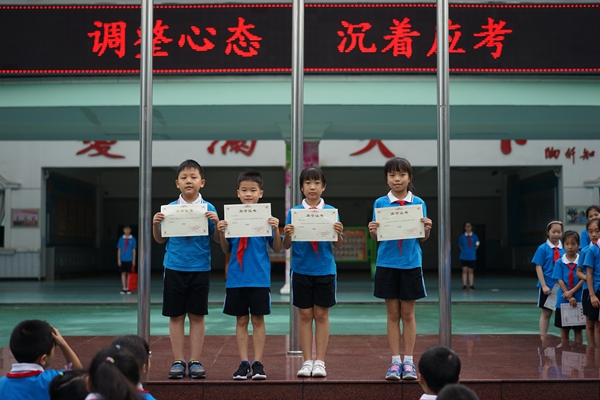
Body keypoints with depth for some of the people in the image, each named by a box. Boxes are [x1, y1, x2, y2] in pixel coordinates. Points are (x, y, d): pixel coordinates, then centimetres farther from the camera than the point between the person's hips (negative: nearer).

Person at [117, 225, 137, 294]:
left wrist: (134, 260, 0)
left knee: (128, 273, 2)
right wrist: (118, 260, 1)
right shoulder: (121, 239, 5)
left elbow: (134, 250, 4)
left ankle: (128, 288, 6)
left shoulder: (133, 239, 2)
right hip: (122, 260, 1)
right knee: (123, 273, -1)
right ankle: (124, 288, 1)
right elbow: (119, 249, 6)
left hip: (130, 260, -1)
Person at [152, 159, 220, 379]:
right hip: (174, 268, 1)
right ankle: (178, 361, 13)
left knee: (197, 315, 5)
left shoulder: (208, 209, 0)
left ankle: (195, 361, 13)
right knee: (176, 315, 5)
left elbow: (218, 239, 2)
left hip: (200, 268, -1)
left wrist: (216, 223, -15)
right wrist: (155, 224, -9)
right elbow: (160, 239, 9)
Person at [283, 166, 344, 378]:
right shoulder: (294, 212, 2)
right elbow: (286, 246, 2)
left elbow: (338, 244, 1)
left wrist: (338, 233, -18)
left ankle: (320, 361, 11)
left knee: (321, 314, 4)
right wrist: (287, 234, -18)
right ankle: (307, 361, 13)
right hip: (301, 270, 0)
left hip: (325, 269, 0)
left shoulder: (331, 211, 2)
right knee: (305, 315, 5)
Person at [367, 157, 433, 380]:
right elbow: (376, 238, 5)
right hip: (387, 264, 0)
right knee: (393, 314, 5)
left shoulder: (418, 203, 2)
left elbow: (422, 238, 6)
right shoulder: (380, 203, 2)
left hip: (411, 264, 0)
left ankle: (409, 362, 14)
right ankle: (395, 362, 12)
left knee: (408, 314, 6)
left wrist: (427, 229, -15)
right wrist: (372, 231, -17)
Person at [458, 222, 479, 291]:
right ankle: (464, 285, 4)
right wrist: (463, 250, -1)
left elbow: (476, 246, 10)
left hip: (472, 256, 0)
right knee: (465, 270, 0)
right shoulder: (462, 237, 1)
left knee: (471, 271, 7)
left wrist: (476, 246, -5)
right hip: (464, 256, 0)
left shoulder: (474, 237, 1)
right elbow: (460, 246, 9)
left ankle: (471, 285, 13)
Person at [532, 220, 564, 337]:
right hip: (547, 287, -2)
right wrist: (544, 285, -14)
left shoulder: (565, 249, 1)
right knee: (546, 313, 7)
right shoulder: (543, 248, -6)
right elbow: (538, 267, -8)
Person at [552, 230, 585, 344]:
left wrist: (571, 292, -17)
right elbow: (560, 281, -5)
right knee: (564, 329, 8)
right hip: (563, 300, 1)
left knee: (578, 329, 7)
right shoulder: (559, 262, -1)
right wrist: (569, 297, -14)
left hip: (578, 300, -1)